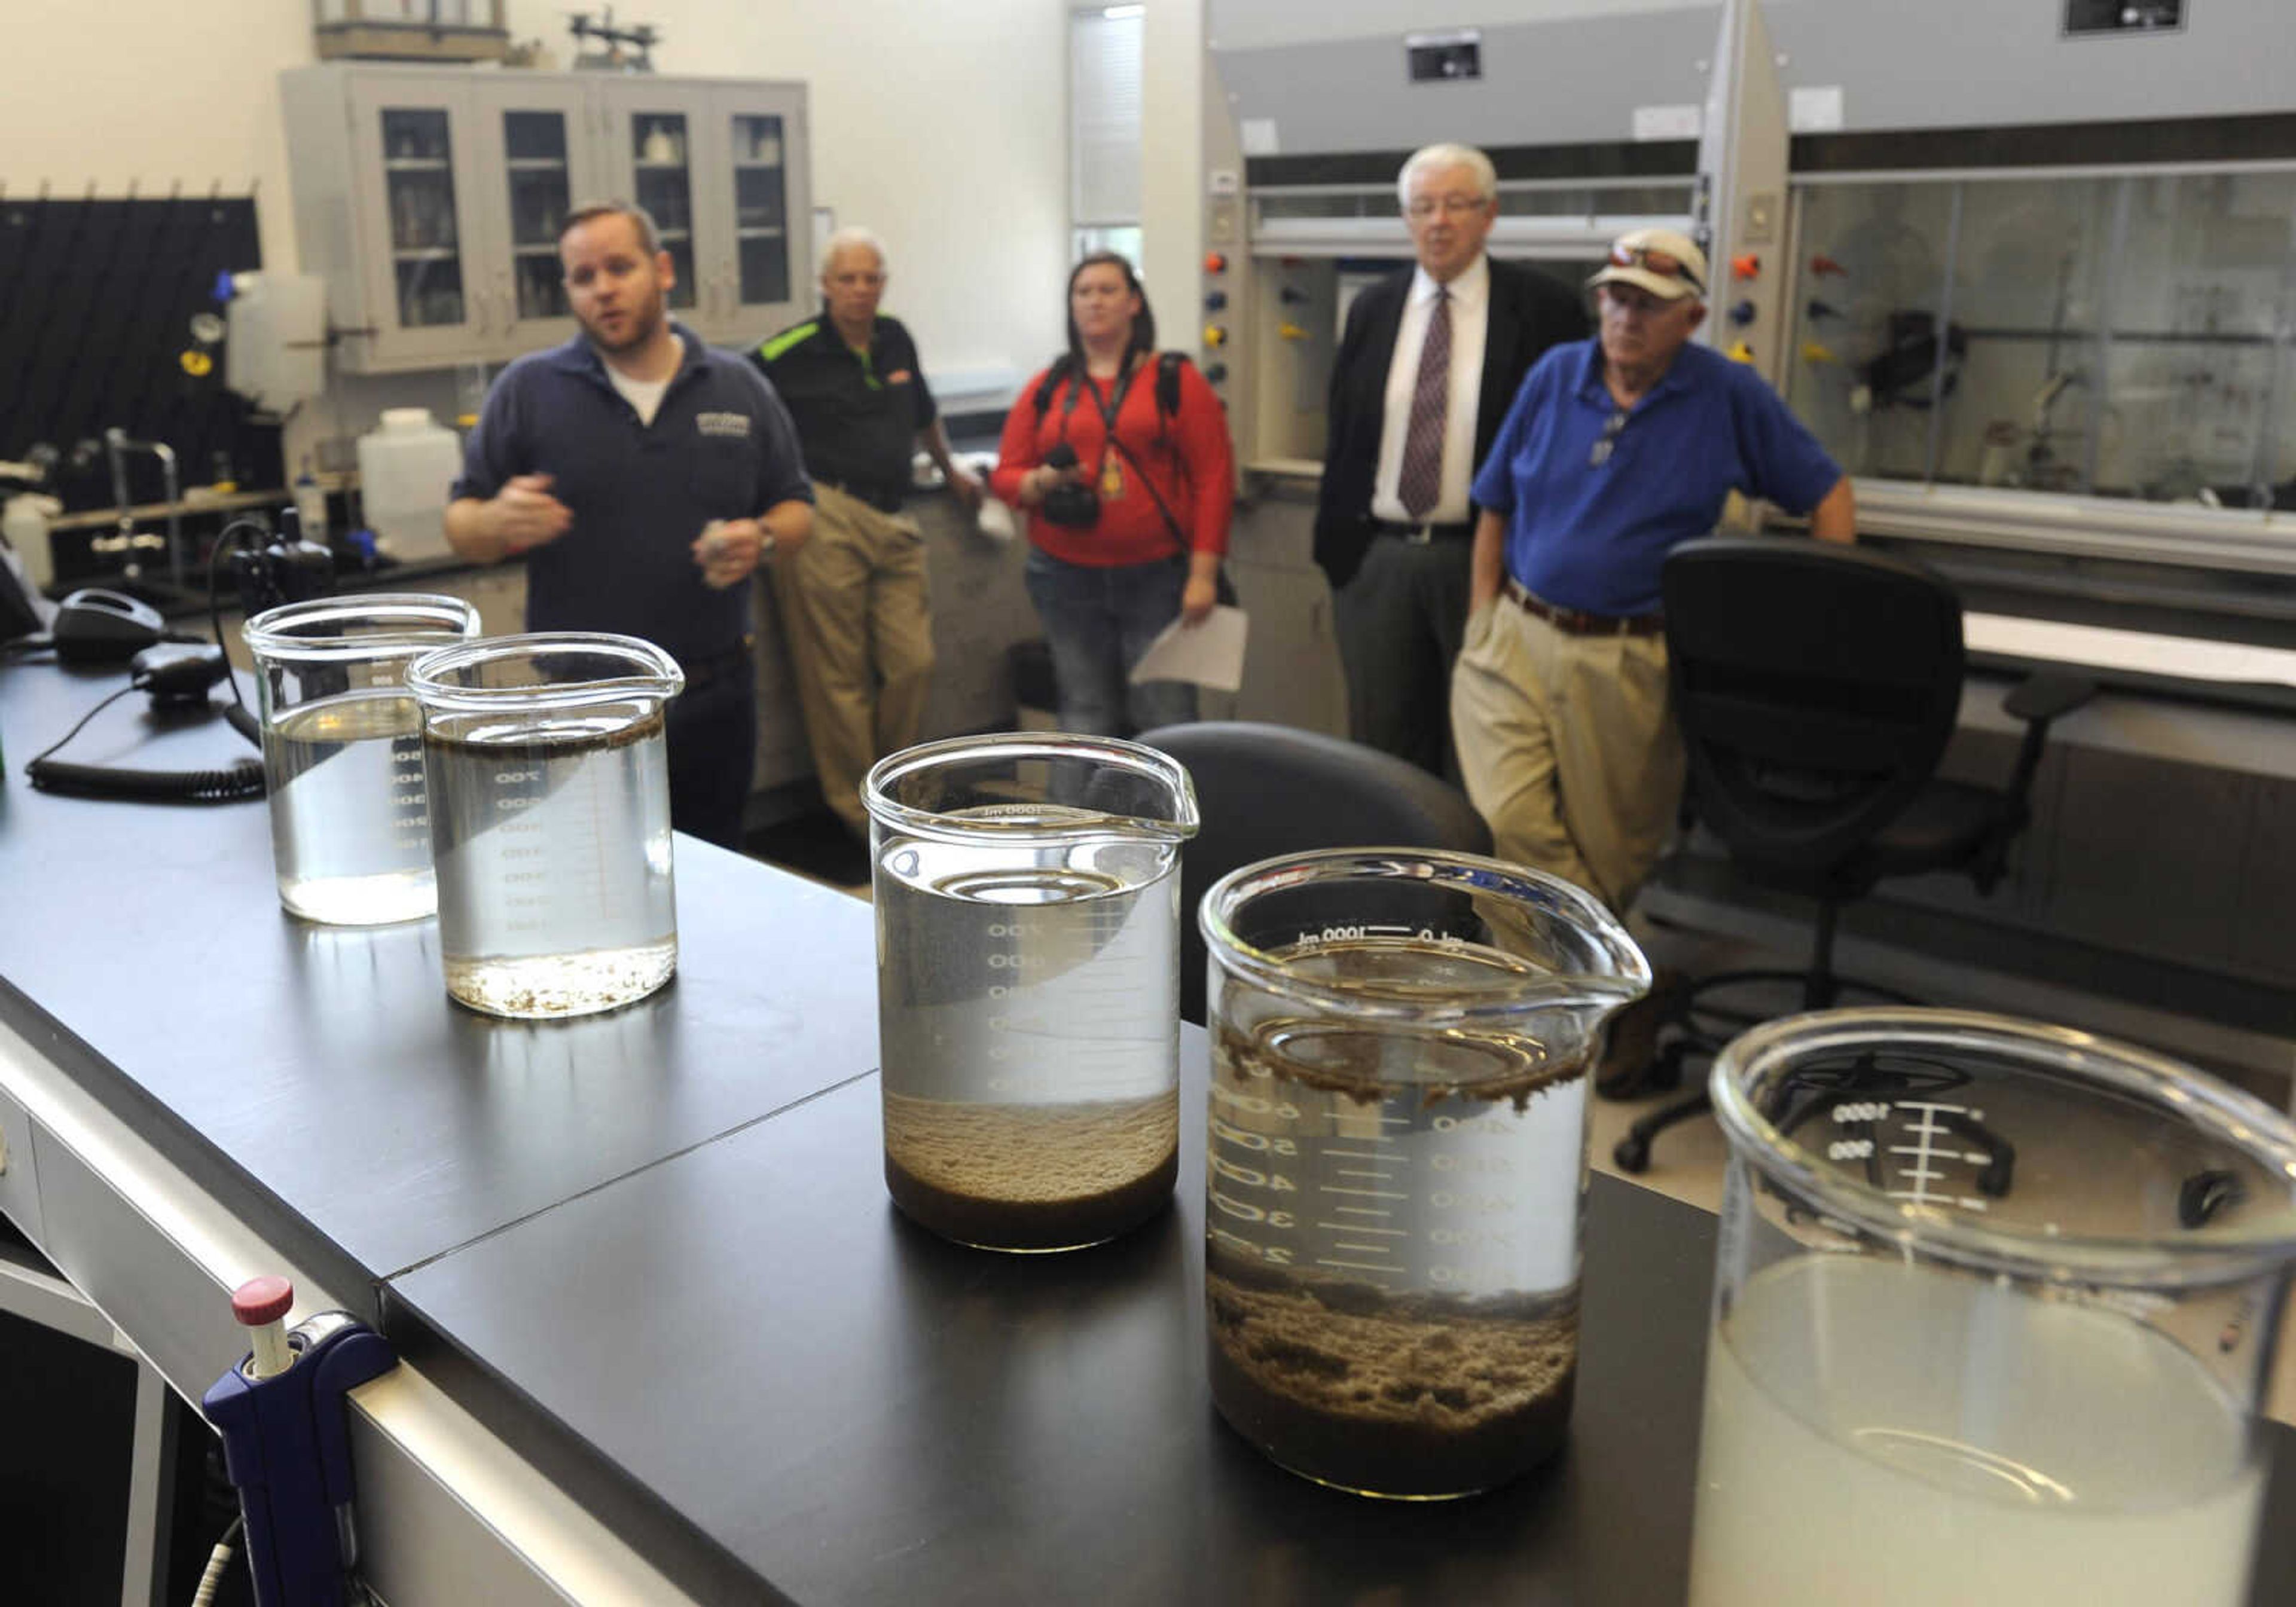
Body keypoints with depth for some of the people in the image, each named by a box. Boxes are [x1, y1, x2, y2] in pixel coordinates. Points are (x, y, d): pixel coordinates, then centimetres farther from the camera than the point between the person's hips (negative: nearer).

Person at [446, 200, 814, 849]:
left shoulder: (739, 386, 7)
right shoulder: (528, 389, 2)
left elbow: (797, 508, 11)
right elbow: (461, 526, 3)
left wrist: (762, 538, -12)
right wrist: (500, 522, -20)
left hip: (715, 697, 2)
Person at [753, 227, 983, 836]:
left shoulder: (895, 340, 15)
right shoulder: (791, 353, -3)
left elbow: (923, 415, 33)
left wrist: (952, 471, 44)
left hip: (892, 523, 6)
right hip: (826, 520, -6)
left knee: (912, 661, 3)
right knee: (840, 676, -2)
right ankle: (858, 809, 9)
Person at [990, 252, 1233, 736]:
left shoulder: (1176, 381, 3)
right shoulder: (1046, 389, 11)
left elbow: (1213, 479, -1)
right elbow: (1005, 476, 12)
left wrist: (1204, 573, -8)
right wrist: (1042, 482, -11)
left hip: (1158, 577, -2)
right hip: (1067, 580, 3)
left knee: (1165, 722, -3)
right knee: (1086, 720, 7)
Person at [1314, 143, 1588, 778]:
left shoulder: (1544, 309, -3)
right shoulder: (1372, 309, 9)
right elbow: (1342, 434, 13)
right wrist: (1332, 539, 8)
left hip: (1483, 559, -3)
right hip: (1374, 558, 4)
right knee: (1379, 745, 11)